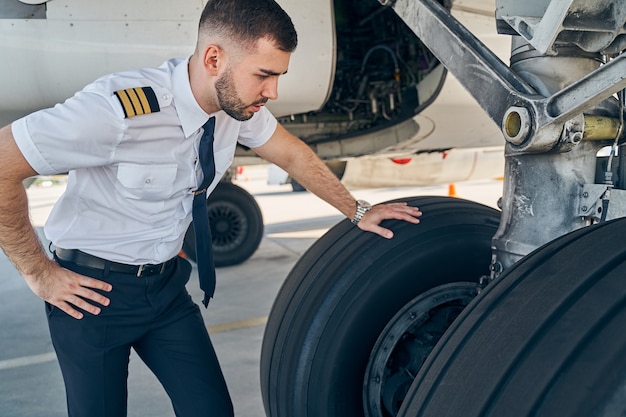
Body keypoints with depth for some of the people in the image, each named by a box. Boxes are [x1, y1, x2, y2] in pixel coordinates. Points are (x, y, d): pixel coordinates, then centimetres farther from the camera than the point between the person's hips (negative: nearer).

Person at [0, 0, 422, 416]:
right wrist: (39, 273, -16)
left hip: (167, 283, 5)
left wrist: (357, 212, 7)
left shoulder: (237, 103, -10)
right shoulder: (120, 107, -30)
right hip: (94, 290, -5)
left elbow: (293, 154, 8)